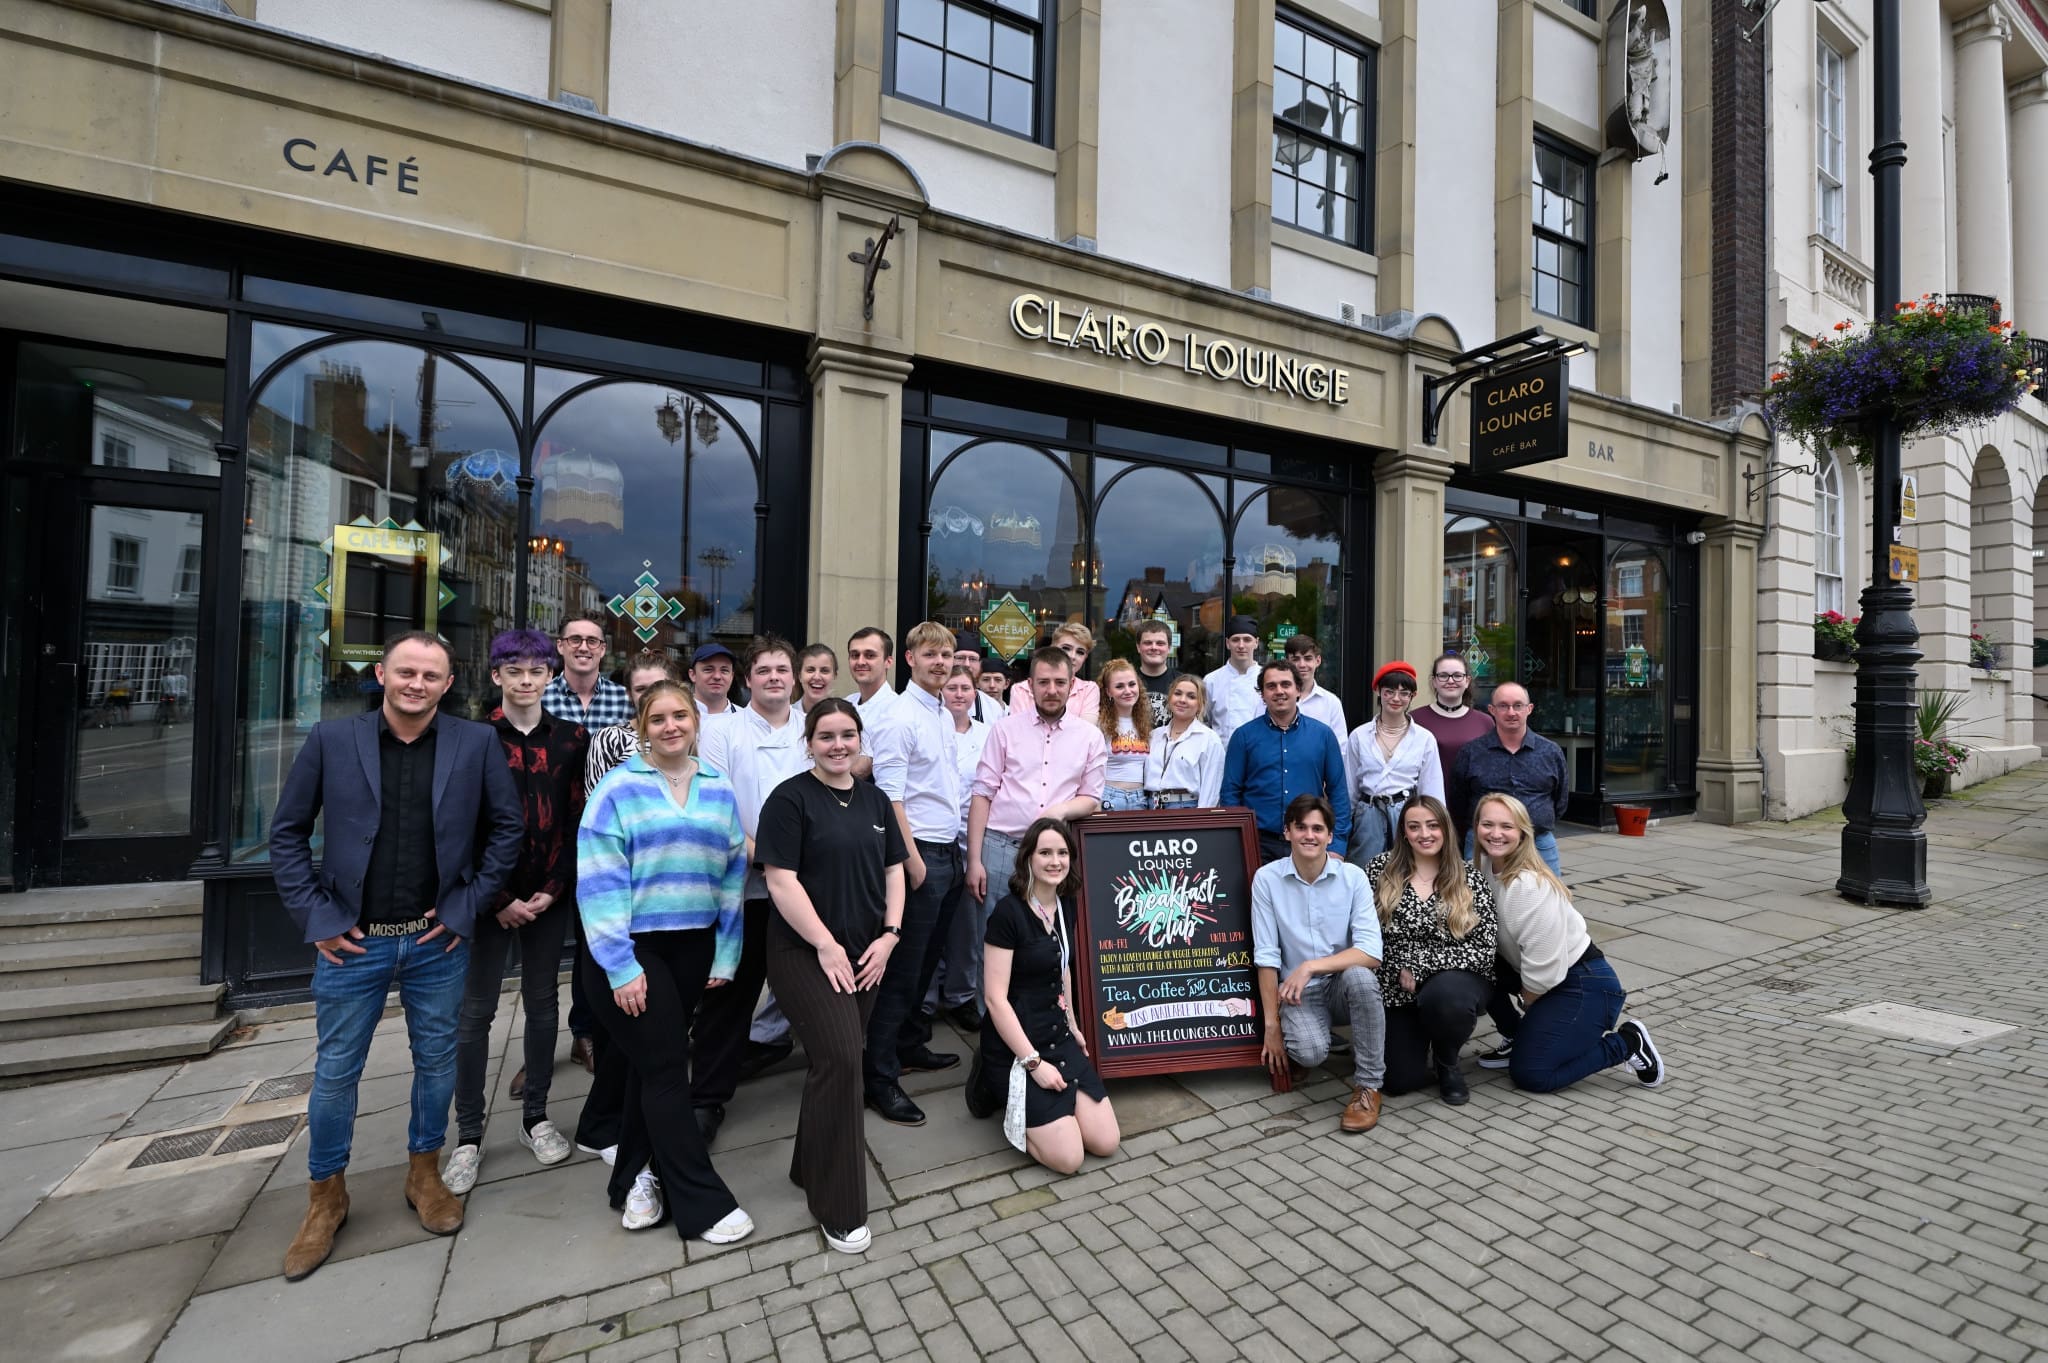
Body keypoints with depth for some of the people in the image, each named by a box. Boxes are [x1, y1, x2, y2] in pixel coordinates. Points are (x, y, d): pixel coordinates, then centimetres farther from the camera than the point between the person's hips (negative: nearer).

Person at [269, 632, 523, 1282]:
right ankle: (326, 1196, 36)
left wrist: (467, 905, -3)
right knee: (335, 1073, 13)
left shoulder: (477, 743, -6)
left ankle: (424, 1173, 36)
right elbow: (287, 832, 3)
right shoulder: (331, 740, -4)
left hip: (438, 942, 0)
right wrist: (317, 918, -4)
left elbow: (507, 827, 1)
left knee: (437, 1064, 14)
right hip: (352, 942, 0)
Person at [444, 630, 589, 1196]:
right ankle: (468, 1136, 19)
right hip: (491, 896, -1)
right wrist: (498, 899, -9)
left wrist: (553, 890, -7)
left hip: (551, 895, 2)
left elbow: (578, 820, 1)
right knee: (475, 1010, 5)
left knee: (543, 1001, 11)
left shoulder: (572, 739, 1)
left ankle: (536, 1117, 26)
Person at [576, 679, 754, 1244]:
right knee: (666, 1066, 0)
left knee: (654, 1061, 16)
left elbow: (732, 874, 7)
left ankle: (636, 1176, 35)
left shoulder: (719, 790, 5)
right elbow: (599, 881, -11)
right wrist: (620, 966, -14)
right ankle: (703, 1202, 13)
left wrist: (726, 955, 5)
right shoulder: (618, 789, -7)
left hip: (693, 945, 4)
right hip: (635, 946, -4)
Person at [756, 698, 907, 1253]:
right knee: (840, 1058, -12)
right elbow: (781, 880, -14)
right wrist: (826, 945, -15)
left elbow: (893, 870, 10)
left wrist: (889, 935, -2)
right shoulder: (791, 798, -10)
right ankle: (839, 1207, 4)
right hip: (807, 953, -6)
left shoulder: (874, 798, 8)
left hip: (865, 955, 6)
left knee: (838, 1059, 13)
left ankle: (810, 1167, 36)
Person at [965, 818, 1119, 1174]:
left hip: (1059, 1038, 7)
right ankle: (998, 1085, 9)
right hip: (1016, 1045, -7)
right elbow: (995, 998, -19)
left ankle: (1027, 1102, 18)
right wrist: (1033, 1063, -18)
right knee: (1068, 1158, -10)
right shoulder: (1008, 912, -19)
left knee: (1106, 1142, 0)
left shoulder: (1064, 907, 3)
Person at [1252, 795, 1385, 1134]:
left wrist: (1310, 966, -27)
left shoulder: (1353, 877, -9)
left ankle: (1367, 1085, -12)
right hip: (1297, 992, -1)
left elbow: (1371, 952, -17)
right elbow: (1266, 956, -8)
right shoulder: (1267, 878, -10)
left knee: (1359, 976, -33)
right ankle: (1297, 1049, 11)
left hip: (1342, 985, 1)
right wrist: (1272, 1024, -8)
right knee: (1311, 1052, -29)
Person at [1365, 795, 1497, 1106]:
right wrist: (1399, 970, -10)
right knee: (1400, 1080, -10)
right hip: (1398, 990, 1)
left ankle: (1447, 1063, -2)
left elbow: (1484, 949, -10)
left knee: (1445, 994, -36)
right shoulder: (1381, 869, -3)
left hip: (1455, 981, 0)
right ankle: (1420, 1043, 27)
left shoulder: (1470, 879, -4)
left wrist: (1419, 967, -16)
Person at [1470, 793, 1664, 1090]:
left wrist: (1526, 1001, -7)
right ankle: (1516, 1040, 10)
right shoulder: (1485, 865, -7)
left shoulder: (1530, 886, -29)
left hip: (1584, 985, -7)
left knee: (1530, 1075, -6)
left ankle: (1628, 1043, 10)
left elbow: (1543, 968, -24)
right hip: (1540, 978, 7)